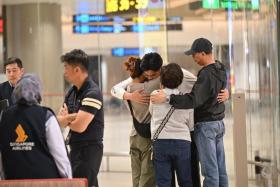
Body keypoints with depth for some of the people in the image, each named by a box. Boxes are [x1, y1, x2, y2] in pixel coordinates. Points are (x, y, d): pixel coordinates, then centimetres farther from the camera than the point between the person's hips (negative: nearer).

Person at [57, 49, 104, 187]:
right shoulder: (72, 91, 9)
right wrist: (70, 117, -15)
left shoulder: (92, 93, -17)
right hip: (75, 147, 9)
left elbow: (80, 126, -22)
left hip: (90, 149, -9)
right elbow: (59, 122, 8)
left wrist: (66, 118, -1)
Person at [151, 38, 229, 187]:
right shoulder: (220, 69, 7)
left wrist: (167, 98, -31)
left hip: (206, 125, -9)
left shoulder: (206, 75, -22)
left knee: (210, 169, -4)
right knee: (220, 168, 11)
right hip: (219, 124, 9)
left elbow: (193, 100, -30)